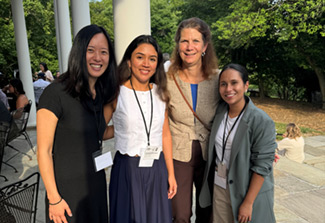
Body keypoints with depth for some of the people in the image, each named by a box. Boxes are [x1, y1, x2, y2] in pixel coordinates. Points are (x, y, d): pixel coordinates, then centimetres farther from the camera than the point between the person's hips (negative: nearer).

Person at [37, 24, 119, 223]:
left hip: (97, 186, 6)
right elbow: (44, 151, -15)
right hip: (66, 190, -6)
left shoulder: (101, 94, 3)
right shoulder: (56, 93, -17)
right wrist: (54, 198, -13)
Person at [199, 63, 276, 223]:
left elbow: (262, 166, -17)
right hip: (219, 187, 5)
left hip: (248, 191, -4)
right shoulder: (220, 111, -2)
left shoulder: (262, 121, -19)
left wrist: (248, 203, -15)